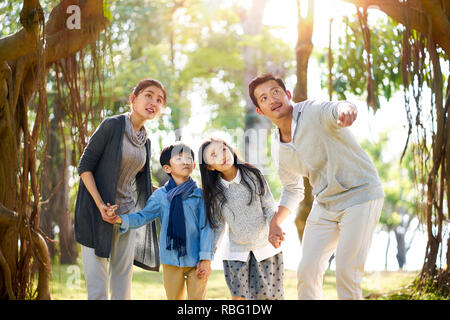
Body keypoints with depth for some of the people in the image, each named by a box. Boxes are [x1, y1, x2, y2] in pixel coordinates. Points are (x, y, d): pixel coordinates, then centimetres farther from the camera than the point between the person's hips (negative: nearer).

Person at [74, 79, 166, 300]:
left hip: (126, 212, 6)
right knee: (97, 280, -5)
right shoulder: (112, 125, -10)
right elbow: (85, 166, -11)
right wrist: (100, 204, -19)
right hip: (96, 213, -6)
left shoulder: (145, 141, 10)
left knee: (123, 277, 10)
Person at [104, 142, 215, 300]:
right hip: (171, 260, 2)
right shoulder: (160, 195, 3)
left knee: (197, 297, 4)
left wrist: (206, 259, -8)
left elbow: (206, 227, -3)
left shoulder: (200, 195, -2)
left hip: (196, 261, -2)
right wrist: (120, 219, -15)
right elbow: (144, 216, 2)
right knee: (173, 297, 13)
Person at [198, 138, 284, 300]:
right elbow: (218, 226, 4)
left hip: (265, 246, 0)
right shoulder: (214, 192, -7)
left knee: (269, 295, 4)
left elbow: (269, 207, -6)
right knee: (239, 296, -4)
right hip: (236, 251, 0)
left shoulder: (253, 175, -10)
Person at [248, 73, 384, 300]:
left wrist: (345, 109, -66)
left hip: (360, 194, -7)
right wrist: (275, 222, 5)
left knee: (346, 273, -14)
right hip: (325, 204, 7)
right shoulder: (278, 145, 4)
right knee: (307, 272, 4)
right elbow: (292, 189, 17)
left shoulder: (312, 111, -17)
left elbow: (335, 109, -42)